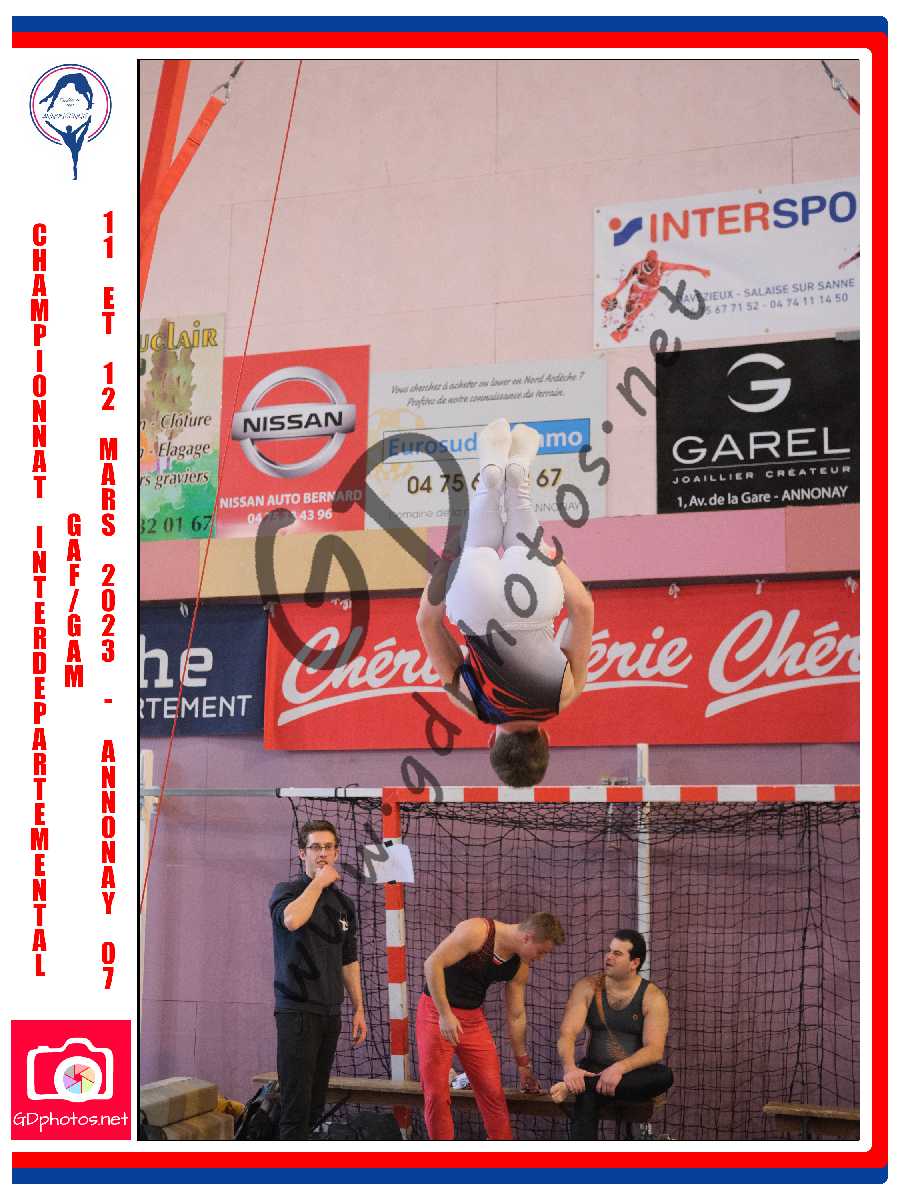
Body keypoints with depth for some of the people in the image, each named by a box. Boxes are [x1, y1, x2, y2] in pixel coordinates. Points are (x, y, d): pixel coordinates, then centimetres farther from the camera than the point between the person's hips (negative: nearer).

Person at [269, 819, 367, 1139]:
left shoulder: (344, 903, 15)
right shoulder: (287, 891, -4)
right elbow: (291, 919, -28)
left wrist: (359, 1009, 17)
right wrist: (318, 882, -15)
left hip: (330, 1014, 6)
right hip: (297, 1012, -6)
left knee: (316, 1103, 7)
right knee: (296, 1103, -11)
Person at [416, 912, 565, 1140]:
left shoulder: (520, 967, -1)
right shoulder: (477, 931, -22)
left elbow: (516, 1016, 10)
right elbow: (432, 964, -24)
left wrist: (523, 1063, 15)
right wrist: (445, 1014, -26)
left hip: (473, 1017, 6)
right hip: (436, 1011, -6)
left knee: (493, 1091, 1)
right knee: (436, 1093, -5)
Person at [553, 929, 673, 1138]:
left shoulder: (653, 997, -5)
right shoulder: (588, 987, 0)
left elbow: (655, 1050, -15)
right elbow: (567, 1034, -9)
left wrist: (620, 1068, -32)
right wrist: (569, 1068, -31)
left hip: (634, 1074, 0)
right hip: (595, 1069, 0)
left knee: (664, 1076, -34)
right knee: (586, 1098, -36)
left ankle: (577, 1087, -37)